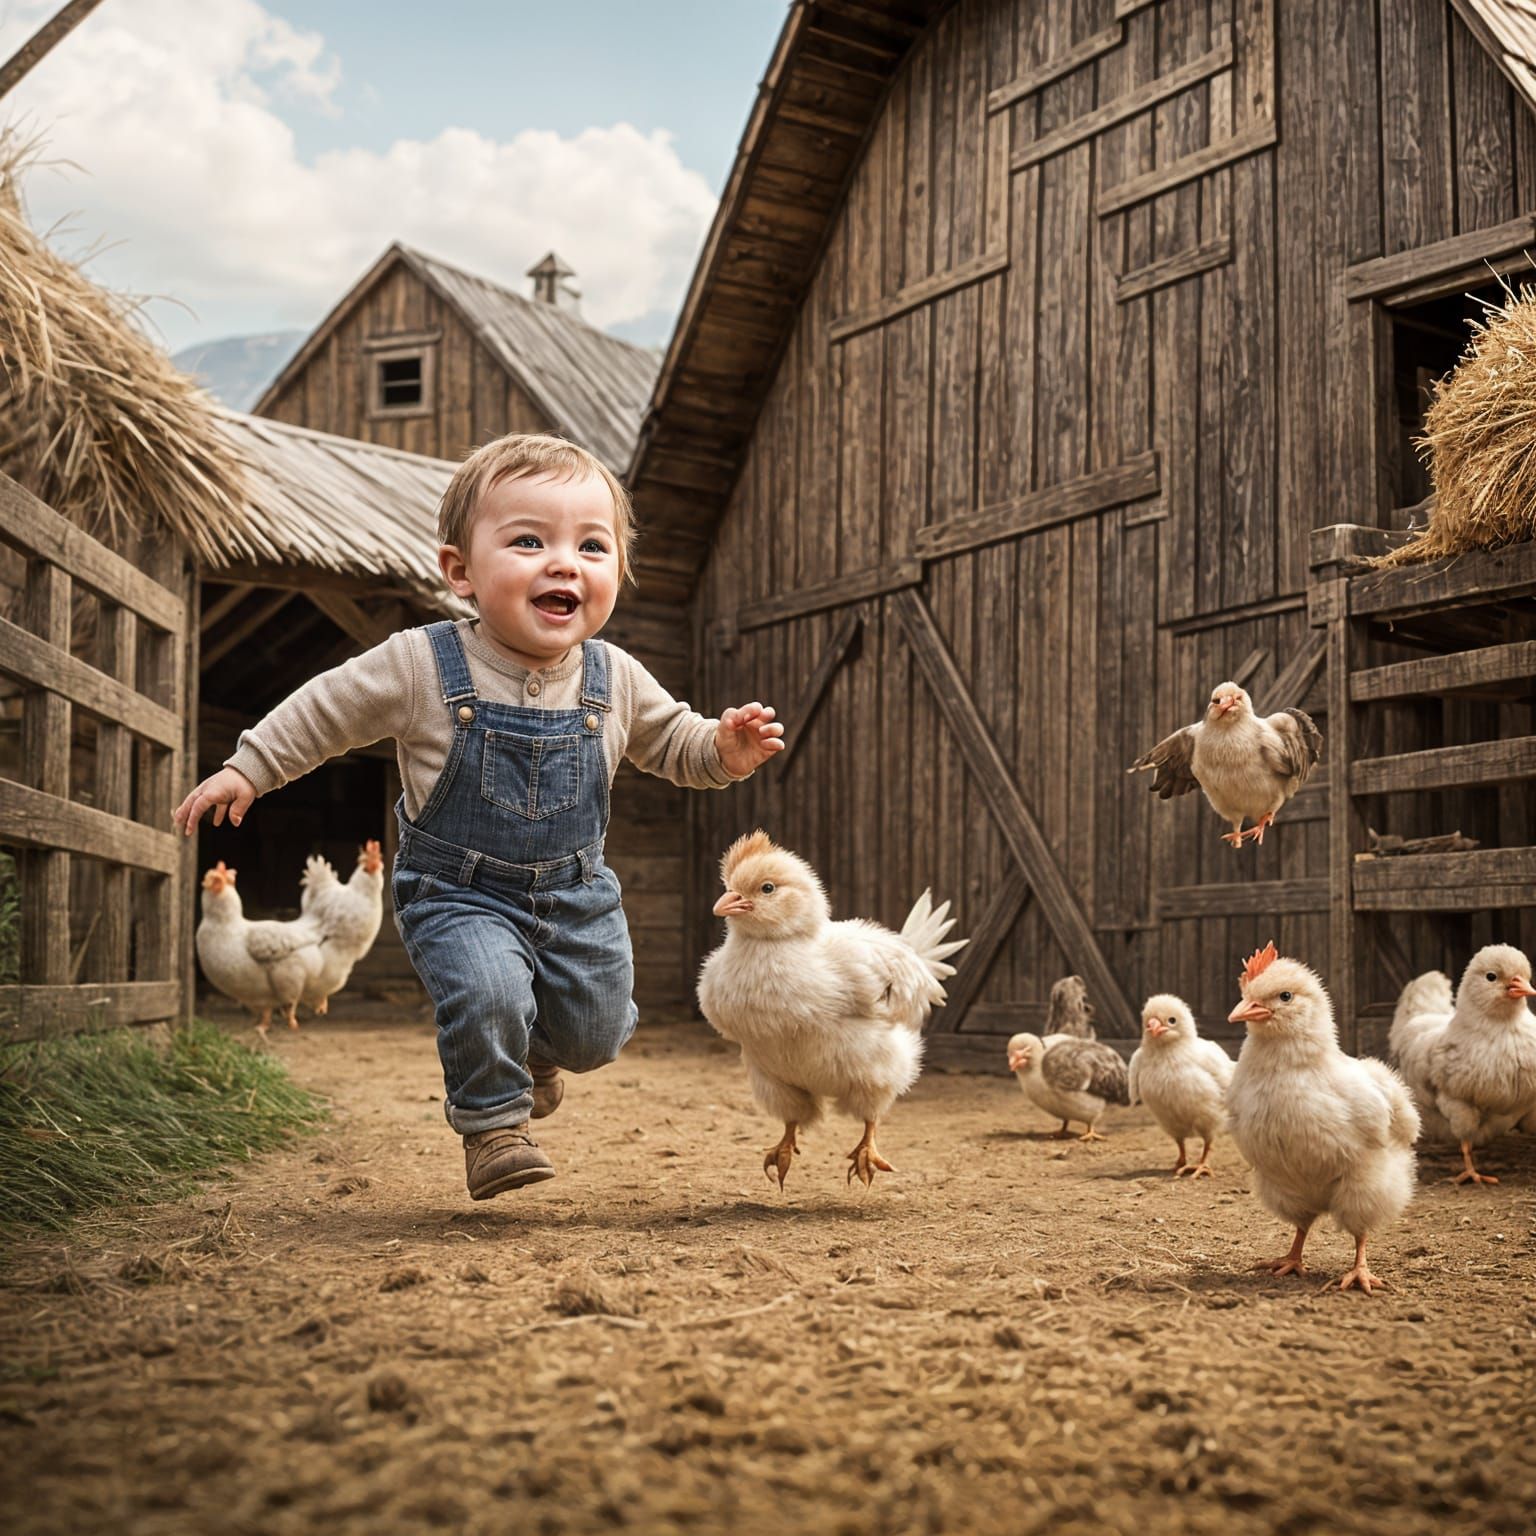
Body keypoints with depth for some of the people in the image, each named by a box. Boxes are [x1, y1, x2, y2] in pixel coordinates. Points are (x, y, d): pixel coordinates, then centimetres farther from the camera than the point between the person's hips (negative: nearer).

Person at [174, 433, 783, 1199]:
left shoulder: (616, 680, -6)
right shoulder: (420, 666, -17)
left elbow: (673, 743, 8)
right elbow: (324, 710, -4)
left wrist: (725, 749, -12)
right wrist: (245, 769, -5)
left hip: (575, 890, 4)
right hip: (459, 892, -4)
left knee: (594, 1031, 9)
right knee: (486, 992, -28)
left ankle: (534, 1048, 46)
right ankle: (492, 1123, 0)